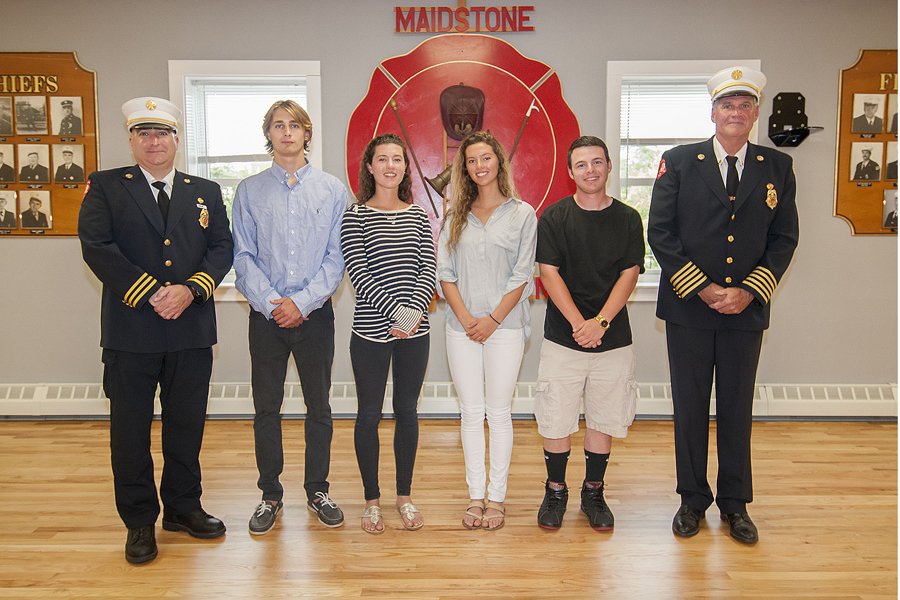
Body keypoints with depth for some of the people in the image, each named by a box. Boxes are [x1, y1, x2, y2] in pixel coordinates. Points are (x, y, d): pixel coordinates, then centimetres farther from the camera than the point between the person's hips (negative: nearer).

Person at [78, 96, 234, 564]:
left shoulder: (206, 192, 12)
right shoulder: (105, 186, 4)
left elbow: (221, 248, 4)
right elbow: (96, 246, -9)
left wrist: (190, 290, -13)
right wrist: (152, 293, -16)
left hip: (192, 331, 2)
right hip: (130, 331, -2)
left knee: (187, 424, 12)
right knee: (130, 429, 7)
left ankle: (183, 507, 29)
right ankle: (139, 522, 22)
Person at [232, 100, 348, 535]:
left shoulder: (332, 189, 4)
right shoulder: (249, 191, 5)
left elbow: (337, 256, -2)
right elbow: (244, 257, 1)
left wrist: (303, 301, -12)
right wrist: (271, 303, -12)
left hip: (315, 314, 0)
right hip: (266, 315, 1)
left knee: (319, 406, 8)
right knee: (266, 408, 7)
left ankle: (317, 490, 24)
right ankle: (270, 495, 23)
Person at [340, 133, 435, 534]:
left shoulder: (418, 216, 8)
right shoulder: (355, 216, -3)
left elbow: (428, 268, 1)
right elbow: (359, 274, -12)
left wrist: (416, 309, -15)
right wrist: (396, 310, -22)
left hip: (414, 332, 3)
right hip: (371, 330, -3)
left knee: (407, 411, 12)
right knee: (369, 414, 6)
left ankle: (404, 496, 27)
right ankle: (372, 501, 22)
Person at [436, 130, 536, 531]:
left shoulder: (522, 214, 2)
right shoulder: (456, 216, 9)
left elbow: (522, 276, -3)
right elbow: (445, 273, 5)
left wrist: (492, 320, -10)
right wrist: (466, 318, -7)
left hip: (504, 324, -2)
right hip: (462, 327, 3)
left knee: (499, 412, 3)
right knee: (471, 412, 7)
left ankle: (497, 497, 14)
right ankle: (475, 494, 18)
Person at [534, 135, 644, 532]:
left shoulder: (628, 219, 5)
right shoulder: (554, 217, 1)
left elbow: (629, 274, -1)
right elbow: (549, 273, -5)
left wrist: (600, 322, -14)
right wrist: (578, 323, -16)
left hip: (613, 339, 2)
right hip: (562, 338, -1)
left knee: (604, 418, 9)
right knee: (556, 419, 2)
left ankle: (593, 492, 26)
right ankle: (555, 491, 22)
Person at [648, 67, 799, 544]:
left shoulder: (778, 168, 6)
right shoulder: (679, 162, 0)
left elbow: (785, 238, 5)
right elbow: (660, 233, -4)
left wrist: (748, 292, -8)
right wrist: (702, 288, -11)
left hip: (747, 309, 2)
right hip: (688, 308, -1)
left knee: (737, 409, 11)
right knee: (690, 407, 7)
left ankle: (735, 503, 25)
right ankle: (693, 500, 23)